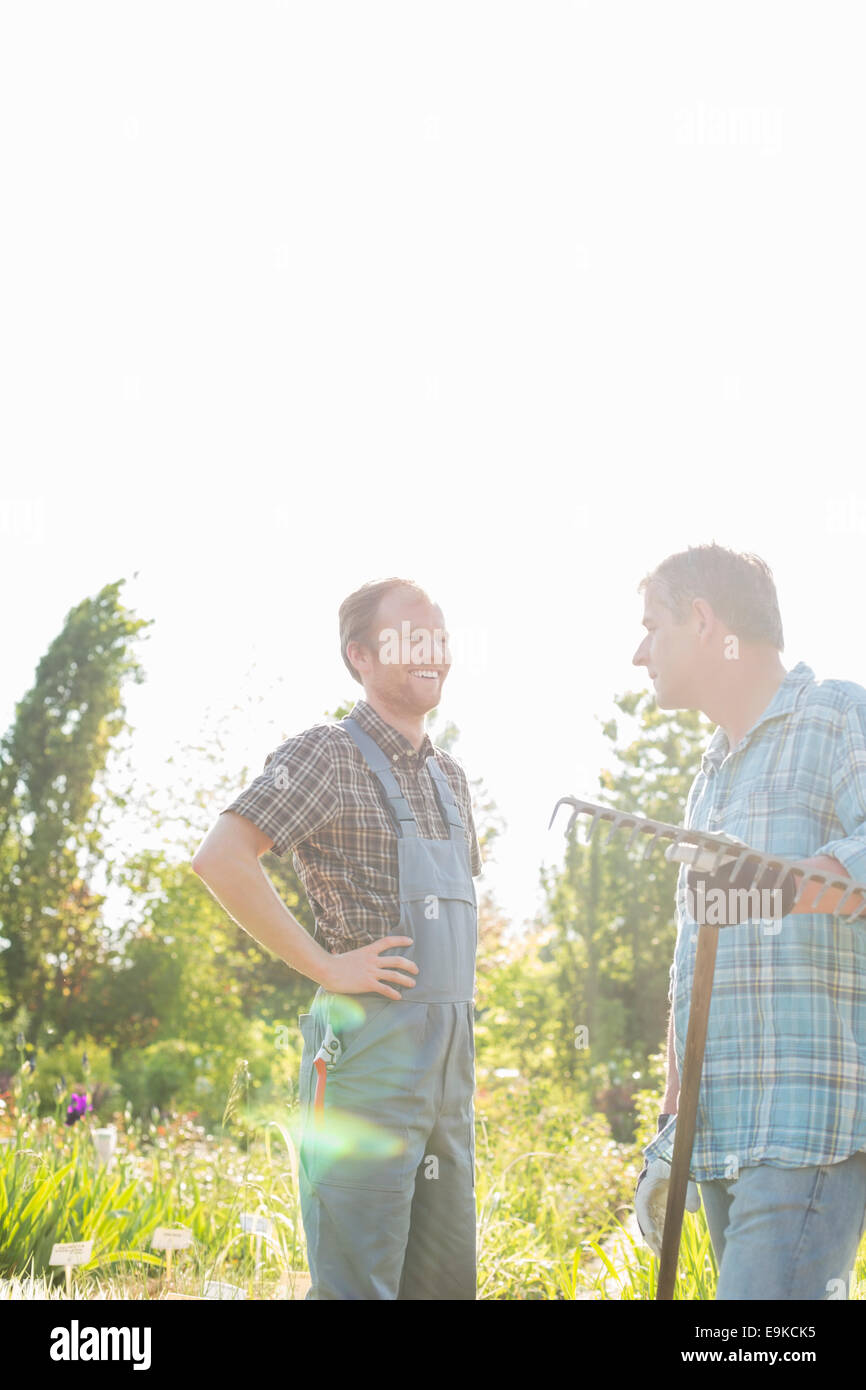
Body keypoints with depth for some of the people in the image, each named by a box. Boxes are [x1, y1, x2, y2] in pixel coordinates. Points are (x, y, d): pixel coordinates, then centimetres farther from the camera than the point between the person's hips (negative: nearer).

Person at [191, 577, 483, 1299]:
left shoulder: (449, 774, 17)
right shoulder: (328, 753, -7)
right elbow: (220, 858, -20)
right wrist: (327, 965, -17)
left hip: (449, 1061, 8)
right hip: (368, 1048, -8)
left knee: (448, 1276, 11)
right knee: (358, 1281, -5)